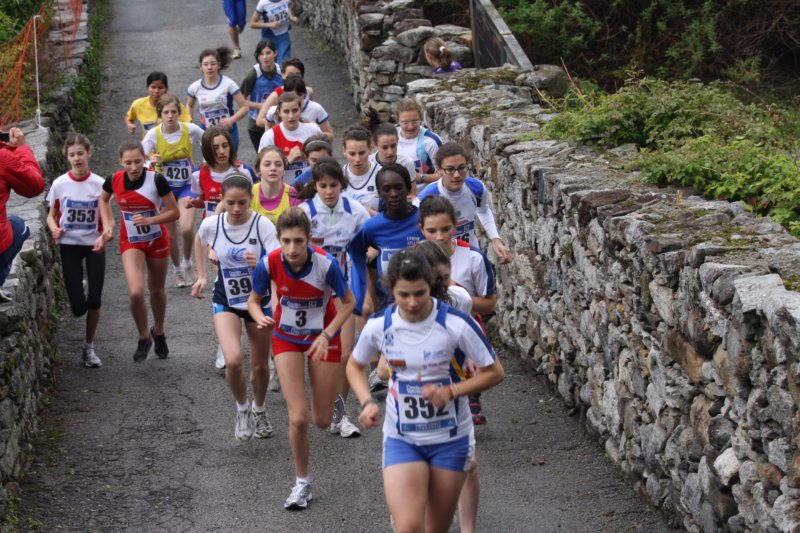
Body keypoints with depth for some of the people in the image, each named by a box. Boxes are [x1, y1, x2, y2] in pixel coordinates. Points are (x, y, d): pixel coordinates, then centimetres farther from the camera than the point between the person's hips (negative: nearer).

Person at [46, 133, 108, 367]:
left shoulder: (99, 184, -6)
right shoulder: (60, 184, -6)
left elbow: (106, 217, 0)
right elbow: (51, 215, 5)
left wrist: (105, 235, -22)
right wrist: (54, 229, -17)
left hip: (94, 245, 0)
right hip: (69, 245, 0)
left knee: (94, 301, -2)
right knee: (78, 307, -5)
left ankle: (89, 348, 17)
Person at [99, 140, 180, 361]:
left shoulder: (156, 180, -21)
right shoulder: (114, 180, -13)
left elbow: (175, 212, -15)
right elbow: (104, 200, 11)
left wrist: (149, 220, -27)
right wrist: (107, 223, -2)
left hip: (157, 241, -1)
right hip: (131, 243, 1)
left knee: (157, 290, 16)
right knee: (135, 293, -16)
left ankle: (158, 333, 42)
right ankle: (144, 338, 8)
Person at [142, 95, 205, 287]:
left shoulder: (190, 130, -12)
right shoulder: (153, 135, -13)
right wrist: (151, 161, -36)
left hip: (186, 186, -1)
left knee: (187, 228, -21)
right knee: (170, 234, 6)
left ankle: (187, 263, 8)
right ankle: (177, 269, 32)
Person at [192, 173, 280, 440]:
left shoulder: (263, 225, -21)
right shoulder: (211, 224, -13)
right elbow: (199, 241, 12)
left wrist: (260, 264, -46)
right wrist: (201, 276, 12)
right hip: (226, 301, 0)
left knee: (260, 365, 12)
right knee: (233, 360, -21)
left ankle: (259, 410, 42)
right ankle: (242, 409, 7)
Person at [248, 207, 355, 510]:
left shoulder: (326, 265, -29)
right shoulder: (269, 264, -24)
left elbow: (348, 303, -12)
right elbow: (254, 301, -6)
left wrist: (326, 335, -24)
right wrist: (260, 318, -29)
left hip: (323, 338, 0)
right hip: (287, 338, 1)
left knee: (322, 421, 6)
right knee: (298, 418, -11)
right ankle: (301, 483, 11)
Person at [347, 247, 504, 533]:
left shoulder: (456, 324, -18)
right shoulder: (378, 326, -10)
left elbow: (494, 372, -8)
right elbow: (355, 366, 9)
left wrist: (451, 391, -22)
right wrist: (367, 402, -9)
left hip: (450, 440, 0)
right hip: (401, 439, 0)